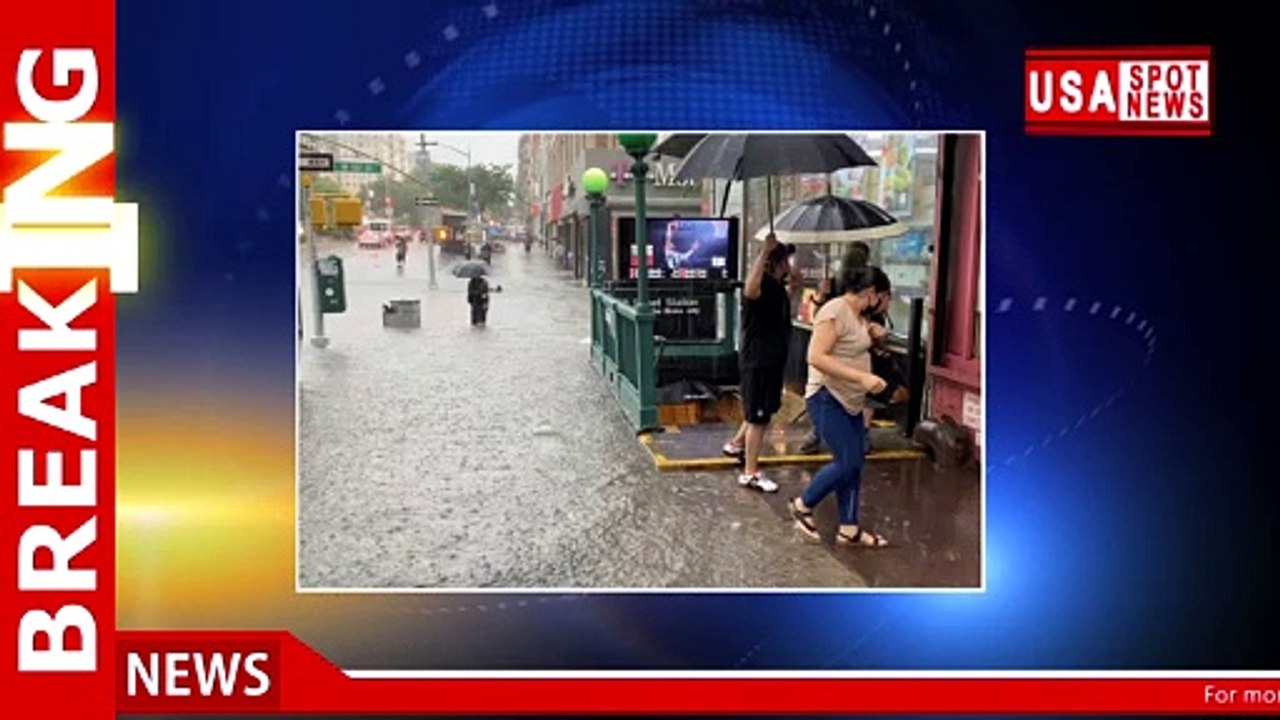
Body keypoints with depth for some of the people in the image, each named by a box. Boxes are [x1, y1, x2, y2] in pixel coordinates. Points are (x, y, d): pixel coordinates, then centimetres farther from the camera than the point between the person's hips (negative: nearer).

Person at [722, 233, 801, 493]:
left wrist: (793, 291, 16)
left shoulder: (777, 286, 9)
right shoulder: (763, 285, -21)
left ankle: (736, 444, 42)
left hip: (773, 358, 10)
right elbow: (750, 290, -46)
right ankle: (750, 474, 5)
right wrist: (765, 251, -46)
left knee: (764, 410, 24)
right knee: (758, 417, -3)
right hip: (757, 359, -10)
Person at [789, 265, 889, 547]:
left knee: (854, 463, 9)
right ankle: (803, 505, 10)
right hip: (828, 398, -10)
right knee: (848, 463, -10)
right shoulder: (835, 311, -19)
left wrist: (870, 330, 11)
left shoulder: (857, 314, 11)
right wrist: (862, 377, -28)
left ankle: (849, 529, 17)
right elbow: (816, 357, -27)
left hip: (851, 401, 10)